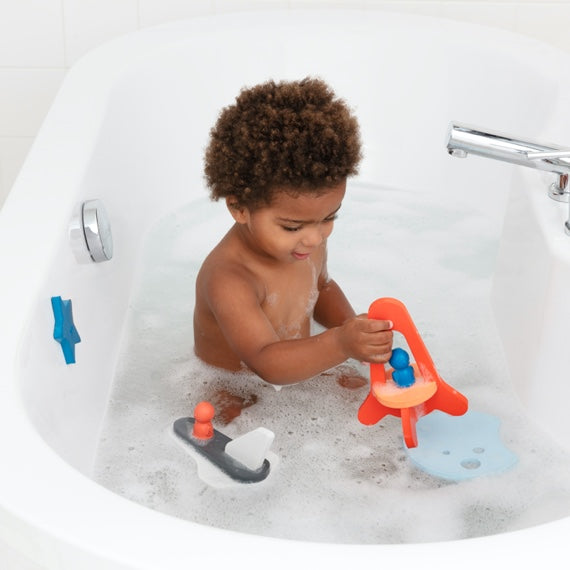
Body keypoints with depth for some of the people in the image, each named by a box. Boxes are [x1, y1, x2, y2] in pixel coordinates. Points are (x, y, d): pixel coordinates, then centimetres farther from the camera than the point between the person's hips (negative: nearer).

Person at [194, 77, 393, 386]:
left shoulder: (308, 241, -7)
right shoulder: (228, 280, -31)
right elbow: (266, 363, -39)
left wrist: (351, 325, -5)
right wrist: (339, 344, -52)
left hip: (299, 372, 7)